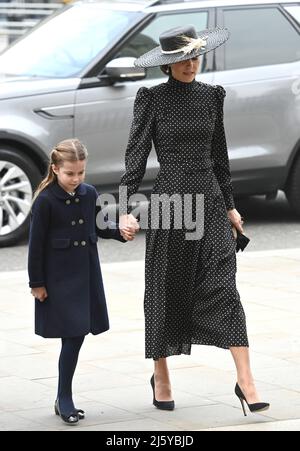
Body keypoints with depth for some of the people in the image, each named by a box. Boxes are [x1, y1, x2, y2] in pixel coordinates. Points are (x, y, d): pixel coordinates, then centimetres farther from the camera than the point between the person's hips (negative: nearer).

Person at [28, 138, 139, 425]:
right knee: (73, 335, -8)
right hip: (59, 278, -5)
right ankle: (64, 399, 2)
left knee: (78, 335, 7)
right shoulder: (45, 201, -13)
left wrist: (120, 232, -3)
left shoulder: (89, 195, 3)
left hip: (86, 274, 5)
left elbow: (99, 227, 16)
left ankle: (63, 398, 16)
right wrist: (37, 283, -9)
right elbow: (36, 244, -10)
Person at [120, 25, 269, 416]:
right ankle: (160, 376, 22)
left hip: (210, 201, 3)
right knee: (167, 290, 6)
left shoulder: (212, 96, 9)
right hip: (170, 201, -3)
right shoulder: (152, 99, -3)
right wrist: (126, 209, -13)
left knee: (224, 286, -7)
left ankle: (246, 381, -11)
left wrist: (230, 205, 18)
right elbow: (136, 155, -5)